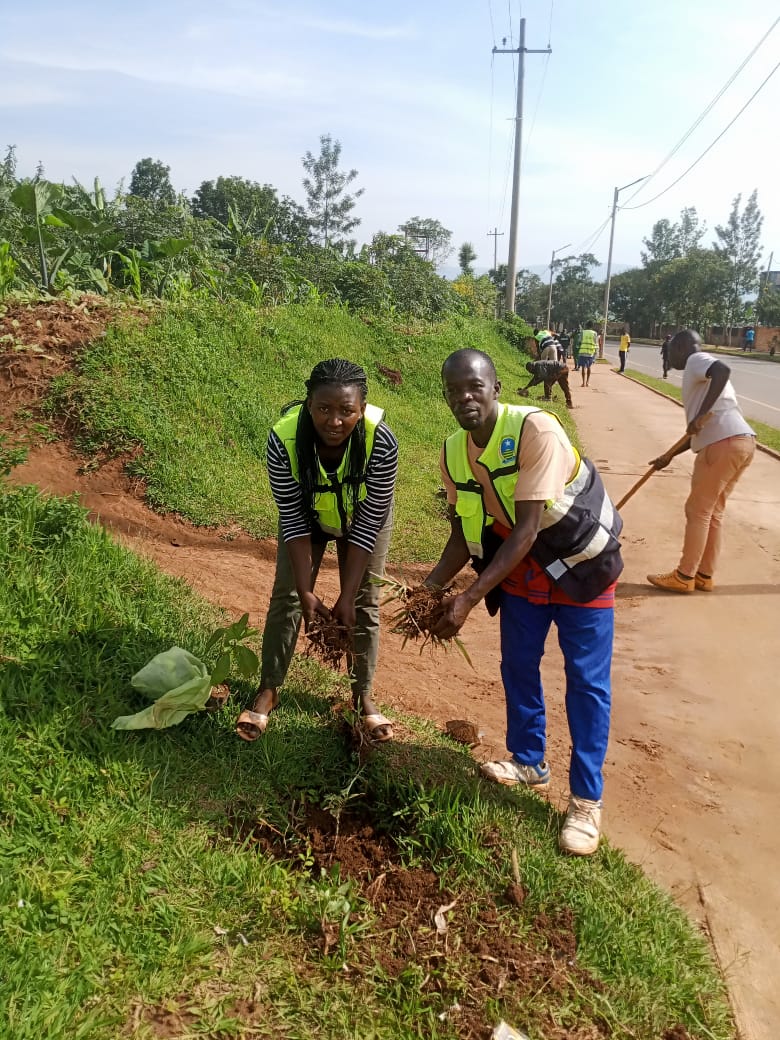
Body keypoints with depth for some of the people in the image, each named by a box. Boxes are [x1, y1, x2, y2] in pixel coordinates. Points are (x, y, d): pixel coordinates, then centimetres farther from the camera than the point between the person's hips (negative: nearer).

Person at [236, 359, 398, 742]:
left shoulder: (381, 442, -38)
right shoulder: (284, 438, -36)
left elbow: (368, 524, -30)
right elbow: (293, 519, -26)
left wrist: (347, 596, -30)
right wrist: (305, 591, -28)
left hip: (363, 518, 0)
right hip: (307, 515, 1)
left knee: (364, 602, 1)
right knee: (286, 595, -1)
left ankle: (363, 694, 16)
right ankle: (268, 690, 14)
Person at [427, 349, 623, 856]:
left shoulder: (536, 430, -31)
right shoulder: (454, 454, -10)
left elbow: (527, 530, -32)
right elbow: (464, 535, -3)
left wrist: (470, 597, -35)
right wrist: (430, 586, -19)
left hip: (581, 563, -5)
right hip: (521, 567, 6)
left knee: (586, 682, 0)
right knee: (518, 668, 13)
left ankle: (586, 800, 13)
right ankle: (529, 762, 35)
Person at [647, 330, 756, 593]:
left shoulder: (696, 360, 3)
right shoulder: (700, 376, 29)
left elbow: (723, 370, -22)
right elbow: (700, 432, 30)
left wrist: (701, 414, -23)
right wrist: (669, 456, 32)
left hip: (724, 444, -9)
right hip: (741, 443, 9)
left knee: (697, 511, 1)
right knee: (712, 513, 16)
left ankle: (684, 577, 9)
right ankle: (704, 575, 23)